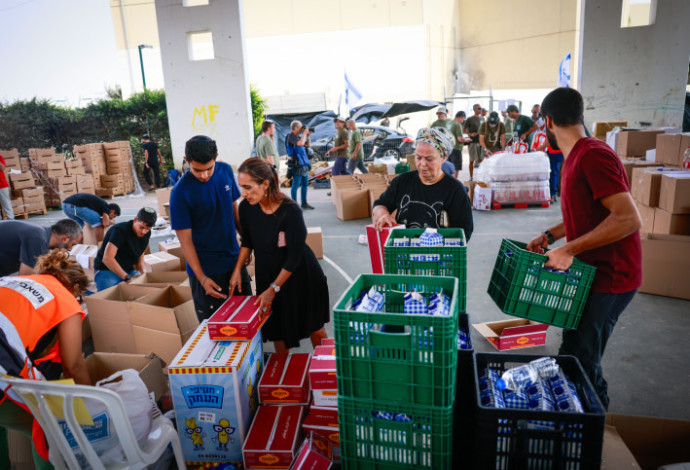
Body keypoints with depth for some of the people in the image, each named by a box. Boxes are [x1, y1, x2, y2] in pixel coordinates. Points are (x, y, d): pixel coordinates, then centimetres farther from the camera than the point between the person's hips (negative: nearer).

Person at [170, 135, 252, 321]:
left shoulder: (225, 170, -3)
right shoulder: (180, 193, -18)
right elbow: (185, 240, -15)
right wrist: (202, 278, -17)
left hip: (234, 259, 5)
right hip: (206, 268, -5)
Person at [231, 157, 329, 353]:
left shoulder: (290, 211, -28)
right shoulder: (246, 208, -12)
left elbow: (294, 257, -22)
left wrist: (273, 289, -20)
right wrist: (237, 269, -3)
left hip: (300, 274, -4)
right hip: (269, 274, 4)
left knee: (314, 327, 13)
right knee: (278, 332, 12)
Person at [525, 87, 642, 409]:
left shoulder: (592, 156, -21)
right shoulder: (576, 157, 11)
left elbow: (628, 218, -29)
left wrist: (569, 250, -27)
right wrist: (551, 235, 11)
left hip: (609, 277, -10)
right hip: (592, 272, 10)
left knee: (579, 358, -3)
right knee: (576, 354, 17)